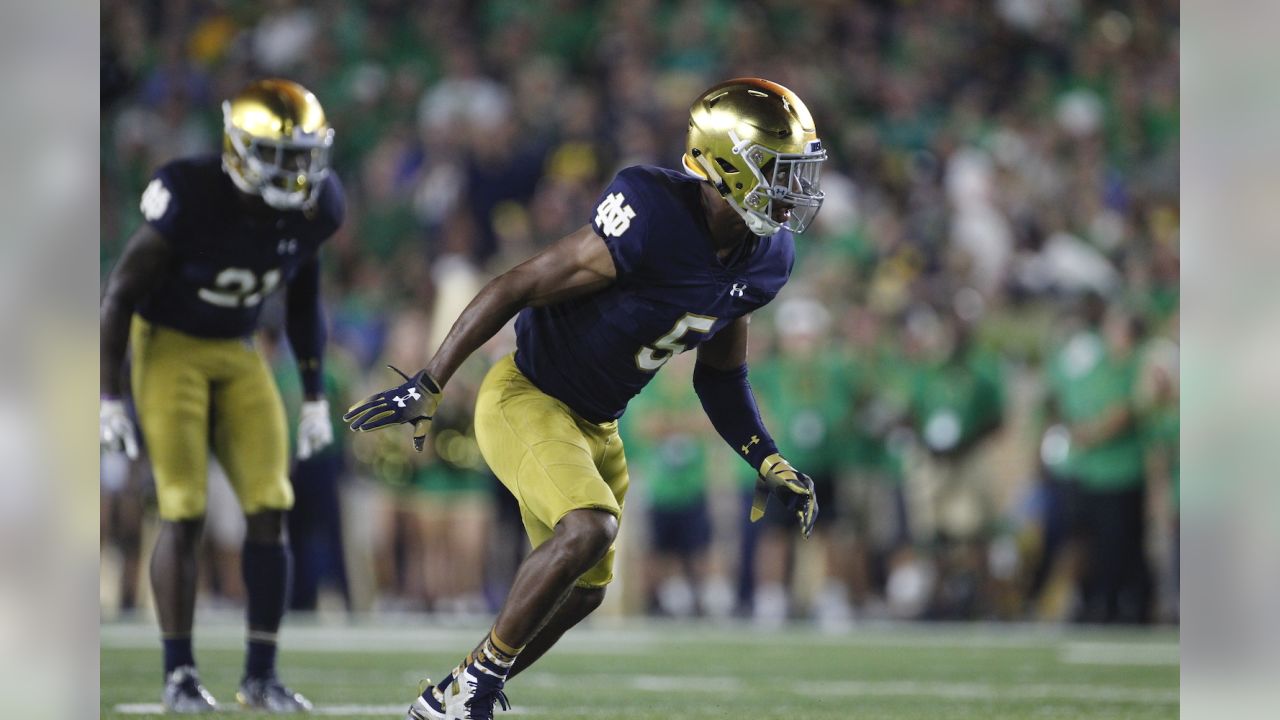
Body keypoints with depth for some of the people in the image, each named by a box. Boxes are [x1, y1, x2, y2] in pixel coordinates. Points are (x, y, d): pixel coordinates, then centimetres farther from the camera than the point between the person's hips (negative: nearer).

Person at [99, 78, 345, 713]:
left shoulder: (313, 209, -9)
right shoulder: (190, 197, -25)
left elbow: (302, 300, 10)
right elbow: (121, 294, -16)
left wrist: (314, 396, 12)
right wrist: (109, 397, -16)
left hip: (239, 352, 5)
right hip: (168, 345, -5)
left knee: (269, 510, -5)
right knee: (183, 514, -11)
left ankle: (261, 674, 2)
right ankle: (179, 674, -1)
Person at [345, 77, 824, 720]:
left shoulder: (762, 261, -4)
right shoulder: (654, 220, -28)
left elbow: (720, 376, 13)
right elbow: (516, 288, -22)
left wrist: (768, 463, 0)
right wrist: (425, 387, -20)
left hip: (595, 425, 9)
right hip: (527, 396, -9)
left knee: (582, 591, 12)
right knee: (589, 526, -29)